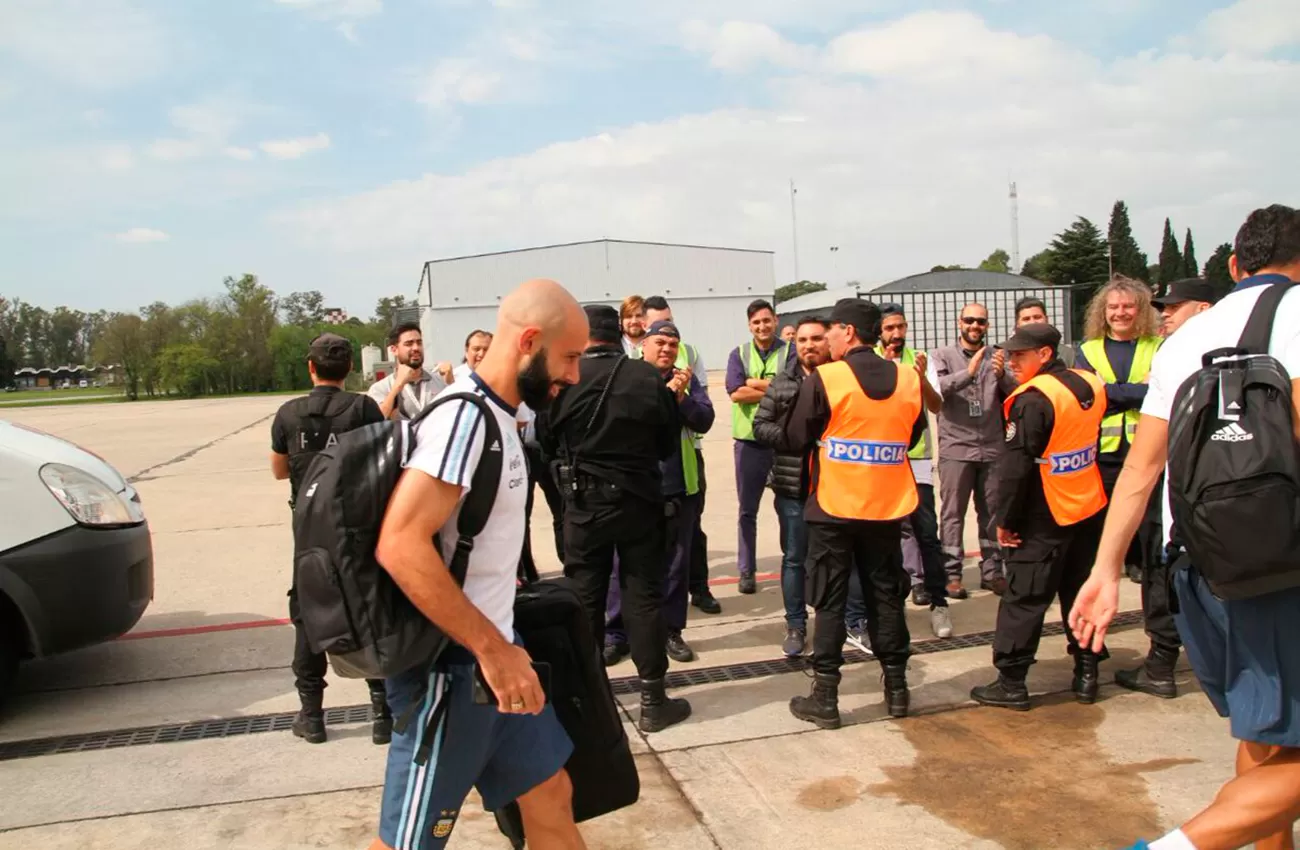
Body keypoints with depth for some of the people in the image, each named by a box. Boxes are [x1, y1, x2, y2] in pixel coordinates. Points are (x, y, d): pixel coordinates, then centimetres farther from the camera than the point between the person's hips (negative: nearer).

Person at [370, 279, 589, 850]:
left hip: (489, 653, 9)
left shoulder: (495, 414, 8)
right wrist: (492, 648, -24)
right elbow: (400, 544, -29)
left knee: (551, 796, 17)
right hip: (451, 665, -9)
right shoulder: (465, 415, -21)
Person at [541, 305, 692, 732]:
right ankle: (653, 700, 13)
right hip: (640, 500, 0)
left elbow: (547, 442, 1)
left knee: (584, 597, 12)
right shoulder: (649, 377, -9)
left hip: (584, 502, 0)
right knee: (644, 596, 8)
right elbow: (669, 444, 1)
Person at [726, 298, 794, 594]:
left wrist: (754, 383, -11)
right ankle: (746, 570, 18)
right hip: (749, 440, 2)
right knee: (747, 510, 8)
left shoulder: (789, 352, 1)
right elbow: (736, 392, -10)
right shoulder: (739, 354, 5)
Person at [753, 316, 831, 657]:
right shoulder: (782, 383, 4)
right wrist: (790, 437, -12)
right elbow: (760, 425, 4)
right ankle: (796, 626, 20)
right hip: (793, 486, 1)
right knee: (794, 558, 8)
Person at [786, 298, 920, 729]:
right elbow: (911, 437, 8)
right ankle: (896, 688, 25)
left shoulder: (823, 379, -14)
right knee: (886, 597, 15)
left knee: (830, 602, 5)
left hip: (834, 507, -4)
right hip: (888, 507, 4)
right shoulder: (908, 379, -2)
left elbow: (797, 437, -7)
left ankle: (825, 698, 11)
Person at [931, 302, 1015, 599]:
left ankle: (992, 571, 19)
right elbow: (936, 388, -15)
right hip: (955, 449, -3)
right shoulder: (944, 356, 2)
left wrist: (1002, 375, -22)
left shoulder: (997, 358, 10)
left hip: (992, 448, 3)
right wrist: (968, 373, -29)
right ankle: (952, 574, 7)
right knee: (953, 513, 1)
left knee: (992, 512, 9)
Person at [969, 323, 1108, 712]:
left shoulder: (1033, 399, -20)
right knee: (1081, 592, 17)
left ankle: (1011, 682, 4)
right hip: (1090, 509, 7)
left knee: (1024, 598, 0)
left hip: (1044, 519, -7)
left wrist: (1006, 519, -12)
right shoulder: (1091, 385, 3)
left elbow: (1015, 467, -21)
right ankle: (1086, 673, 24)